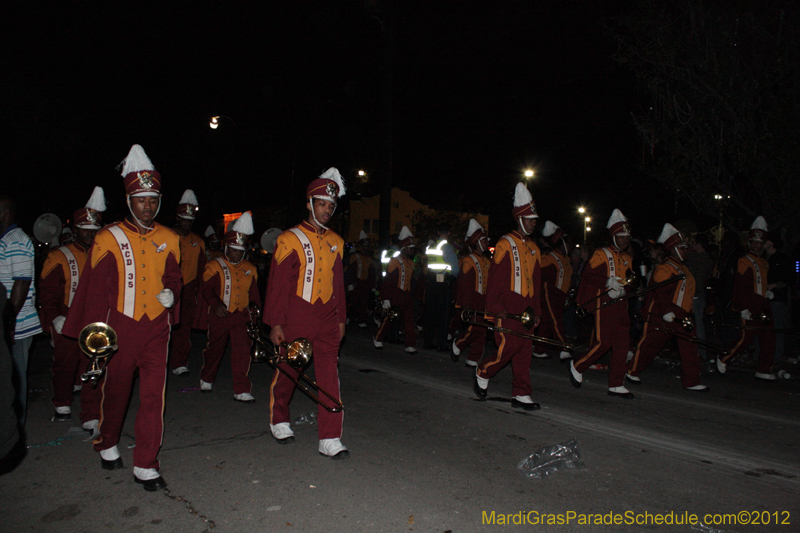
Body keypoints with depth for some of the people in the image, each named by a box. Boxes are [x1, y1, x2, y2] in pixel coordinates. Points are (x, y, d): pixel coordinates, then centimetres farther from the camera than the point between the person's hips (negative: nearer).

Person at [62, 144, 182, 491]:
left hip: (156, 327, 2)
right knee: (115, 391, 15)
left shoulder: (168, 239, 5)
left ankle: (145, 466, 8)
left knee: (153, 396, -2)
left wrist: (171, 292, -7)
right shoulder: (109, 239, -4)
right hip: (121, 329, -1)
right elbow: (96, 288, -3)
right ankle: (107, 445, 42)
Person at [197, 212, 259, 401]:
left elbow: (253, 292, 17)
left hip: (241, 315, 2)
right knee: (215, 348, 15)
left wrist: (256, 307, 2)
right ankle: (206, 379, 42)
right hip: (219, 315, -2)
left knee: (242, 350, -9)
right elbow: (206, 288, -12)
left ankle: (241, 390, -3)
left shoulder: (250, 269, 11)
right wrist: (216, 304, -28)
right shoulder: (215, 267, -2)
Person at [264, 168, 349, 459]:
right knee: (288, 371, 12)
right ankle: (279, 420, 37)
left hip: (327, 319, 4)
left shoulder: (335, 242, 10)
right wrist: (276, 324, -8)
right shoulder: (290, 240, -6)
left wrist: (341, 319, 15)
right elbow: (278, 284, -6)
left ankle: (330, 439, 3)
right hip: (296, 319, -3)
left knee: (329, 377, -2)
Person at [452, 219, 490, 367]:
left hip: (483, 303, 8)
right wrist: (466, 306, -18)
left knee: (481, 330, 5)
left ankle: (473, 360, 12)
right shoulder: (468, 261, -9)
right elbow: (464, 285, -14)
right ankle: (457, 345, 10)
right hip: (472, 302, -8)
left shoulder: (487, 261, 16)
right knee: (475, 328, -14)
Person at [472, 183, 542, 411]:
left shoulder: (533, 248, 17)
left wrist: (537, 310, 15)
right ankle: (482, 373, 15)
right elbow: (494, 279, -9)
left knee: (525, 349, 5)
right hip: (508, 306, -7)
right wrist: (495, 308, -14)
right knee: (509, 346, -10)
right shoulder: (505, 244, -5)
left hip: (526, 308, 7)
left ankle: (521, 395, 10)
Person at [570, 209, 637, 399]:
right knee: (603, 342, -10)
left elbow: (629, 281, 20)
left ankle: (616, 385, 10)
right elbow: (588, 275, -11)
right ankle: (577, 366, 14)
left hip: (620, 304, 7)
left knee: (622, 344, 3)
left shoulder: (627, 258, 19)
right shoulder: (602, 254, -4)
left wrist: (623, 289, -1)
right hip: (604, 304, -7)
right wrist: (608, 283, -22)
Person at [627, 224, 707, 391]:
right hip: (661, 317, -9)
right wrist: (667, 313, -29)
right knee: (650, 345, 3)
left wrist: (687, 314, 24)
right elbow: (660, 294, -21)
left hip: (681, 316, 9)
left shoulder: (684, 269, 17)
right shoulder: (664, 269, -14)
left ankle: (691, 381, 8)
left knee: (690, 347, 1)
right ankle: (632, 371, 21)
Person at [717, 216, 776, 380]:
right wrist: (743, 308, -17)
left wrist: (767, 292, 11)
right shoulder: (744, 262, -4)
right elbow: (740, 287, -11)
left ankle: (764, 370, 10)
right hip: (749, 308, -8)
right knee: (746, 337, -10)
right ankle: (723, 359, 9)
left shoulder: (764, 263, 21)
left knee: (768, 339, 3)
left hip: (763, 308, 8)